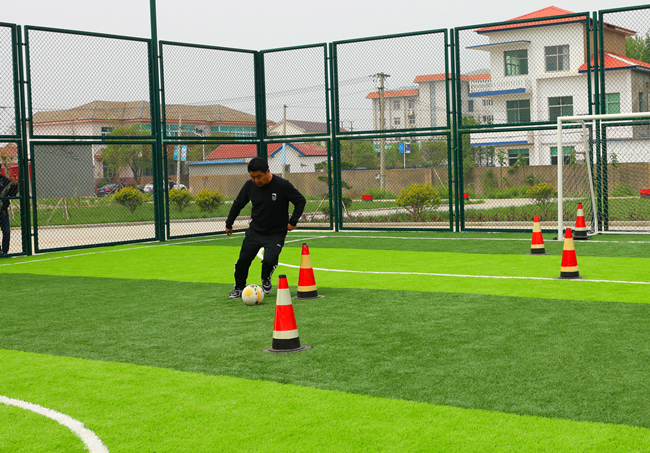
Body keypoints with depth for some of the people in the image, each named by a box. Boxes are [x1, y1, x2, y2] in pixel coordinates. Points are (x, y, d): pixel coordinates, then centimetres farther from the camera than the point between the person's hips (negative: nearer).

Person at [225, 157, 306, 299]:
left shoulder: (282, 185, -19)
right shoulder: (249, 185, -7)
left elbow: (301, 201, -8)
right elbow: (238, 204, 9)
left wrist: (293, 222, -12)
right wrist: (229, 224, 13)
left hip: (276, 233, -4)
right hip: (254, 231, 4)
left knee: (269, 260, -20)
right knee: (243, 260, 3)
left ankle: (266, 280, 16)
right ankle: (239, 288, 29)